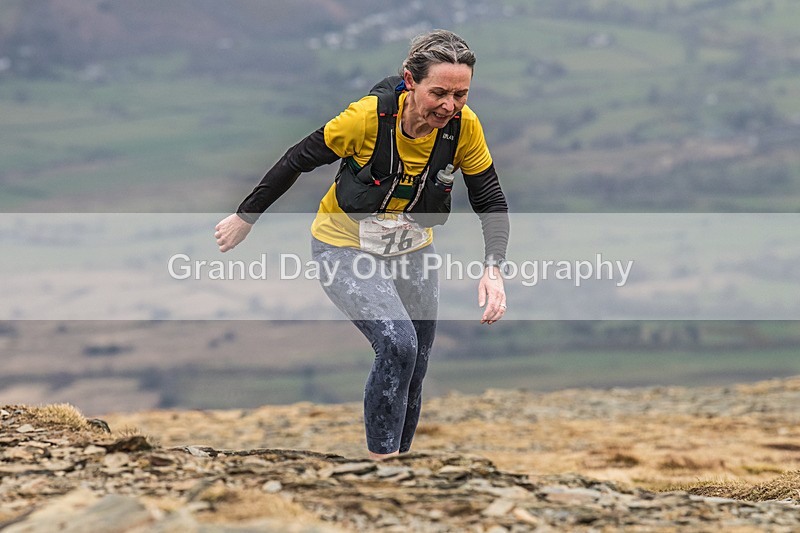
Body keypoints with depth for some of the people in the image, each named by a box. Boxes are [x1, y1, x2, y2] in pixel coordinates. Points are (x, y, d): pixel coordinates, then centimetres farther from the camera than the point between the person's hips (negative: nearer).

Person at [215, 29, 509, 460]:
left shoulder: (463, 126, -19)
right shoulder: (370, 116, -29)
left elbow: (491, 201, -7)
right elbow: (299, 159, -15)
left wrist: (493, 269, -23)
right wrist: (245, 217, -5)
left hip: (410, 249, 5)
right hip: (345, 247, -5)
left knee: (415, 362, 9)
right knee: (397, 344, -25)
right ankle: (379, 458, -12)